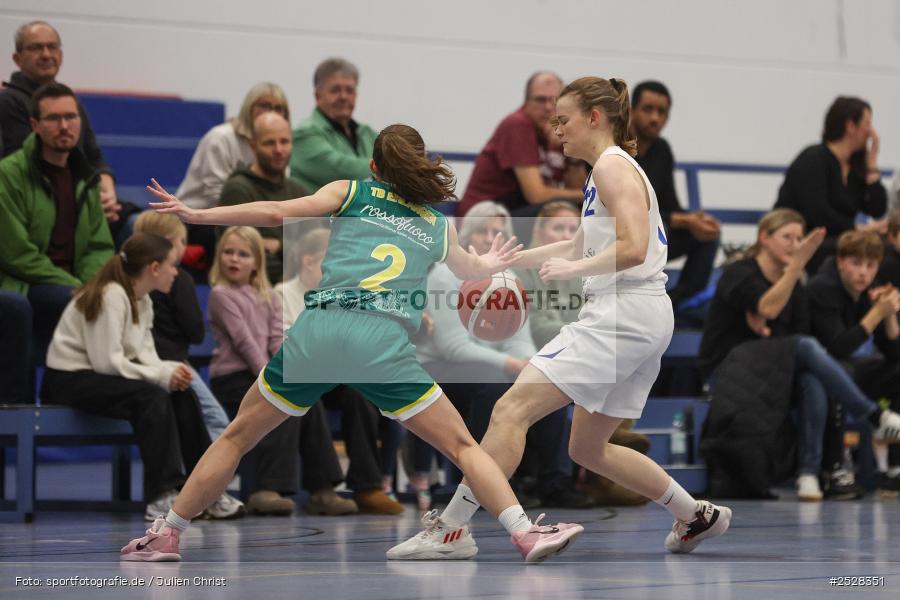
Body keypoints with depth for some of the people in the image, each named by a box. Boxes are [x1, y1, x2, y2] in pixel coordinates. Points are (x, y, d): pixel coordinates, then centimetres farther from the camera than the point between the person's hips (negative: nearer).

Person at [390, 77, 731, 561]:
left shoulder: (612, 165, -8)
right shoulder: (608, 170, 22)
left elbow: (632, 249, -20)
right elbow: (581, 246, 35)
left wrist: (572, 269, -14)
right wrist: (508, 259, 36)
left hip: (622, 315, -10)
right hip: (640, 321, 10)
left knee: (511, 410, -15)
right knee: (588, 449, 18)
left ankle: (452, 528, -18)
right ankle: (698, 516, 23)